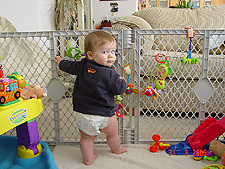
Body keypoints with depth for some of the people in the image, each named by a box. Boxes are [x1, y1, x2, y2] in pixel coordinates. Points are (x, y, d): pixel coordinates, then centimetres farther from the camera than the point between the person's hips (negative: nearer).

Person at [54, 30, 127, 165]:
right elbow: (120, 89, -13)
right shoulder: (110, 74, -19)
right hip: (103, 115, -4)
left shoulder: (82, 66, -2)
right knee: (113, 133, 25)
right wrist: (122, 81, 9)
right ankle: (116, 149, 48)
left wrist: (61, 62, 36)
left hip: (82, 113, 4)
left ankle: (88, 158, 37)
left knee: (86, 137, 23)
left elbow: (69, 66, 14)